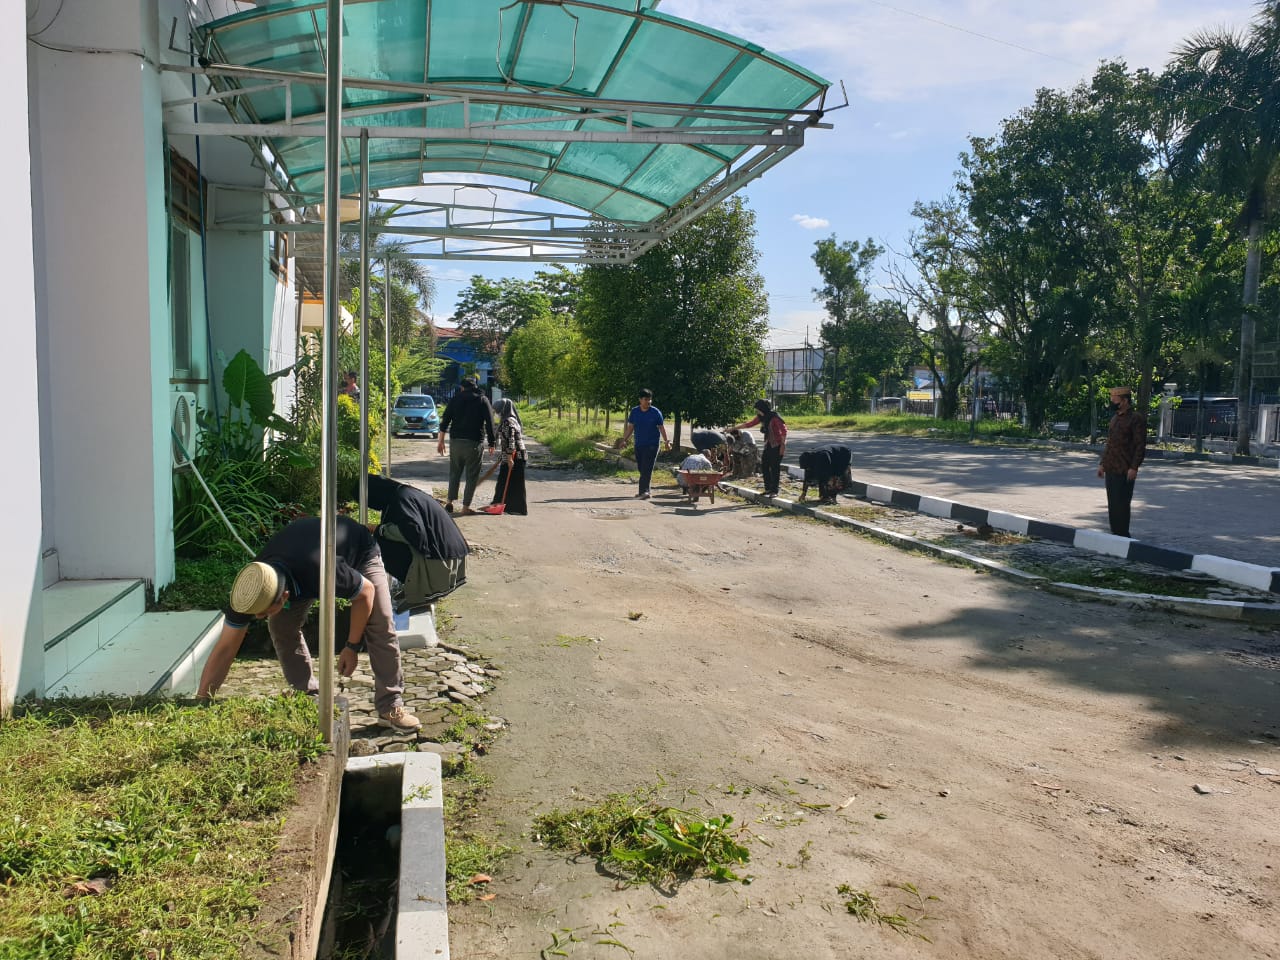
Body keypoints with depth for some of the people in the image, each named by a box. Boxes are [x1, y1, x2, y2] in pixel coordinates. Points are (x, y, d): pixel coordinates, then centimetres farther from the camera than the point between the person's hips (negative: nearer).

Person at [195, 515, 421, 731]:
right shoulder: (250, 590, -33)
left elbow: (366, 591, -26)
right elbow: (225, 649, -23)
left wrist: (352, 647, -20)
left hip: (359, 551, -4)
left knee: (380, 625, -19)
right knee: (281, 626, -14)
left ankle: (391, 706, -10)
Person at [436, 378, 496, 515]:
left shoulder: (456, 398, 7)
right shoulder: (483, 400, 2)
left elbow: (445, 420, 3)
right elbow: (489, 423, -3)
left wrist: (441, 441, 7)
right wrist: (491, 443, 3)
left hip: (455, 441, 3)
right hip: (474, 442, -3)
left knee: (454, 472, 17)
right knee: (472, 475, 3)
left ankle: (450, 502, 16)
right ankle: (466, 507, 2)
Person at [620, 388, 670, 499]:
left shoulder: (656, 412, -4)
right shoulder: (634, 411, 4)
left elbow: (661, 427, 1)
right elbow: (630, 427, 11)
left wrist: (666, 441, -6)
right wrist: (624, 440, 6)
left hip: (652, 445, -4)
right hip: (639, 445, 4)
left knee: (647, 469, -12)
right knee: (641, 468, 9)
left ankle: (644, 491, -16)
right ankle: (643, 490, 19)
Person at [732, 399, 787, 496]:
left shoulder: (774, 417, -18)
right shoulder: (761, 417, 5)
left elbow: (784, 430, -17)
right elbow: (749, 424, 13)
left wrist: (783, 445, -19)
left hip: (777, 445, -8)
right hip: (768, 445, 8)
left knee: (774, 468, -6)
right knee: (764, 466, 6)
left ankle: (774, 491, 0)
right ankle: (768, 488, 15)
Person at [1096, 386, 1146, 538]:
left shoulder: (1136, 419, -9)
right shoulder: (1115, 418, 16)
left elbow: (1140, 445, -13)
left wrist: (1134, 468, -19)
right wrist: (1102, 463, 16)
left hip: (1125, 471, -8)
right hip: (1110, 469, 8)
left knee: (1121, 504, -5)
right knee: (1112, 504, 11)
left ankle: (1123, 536, 2)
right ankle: (1115, 534, 18)